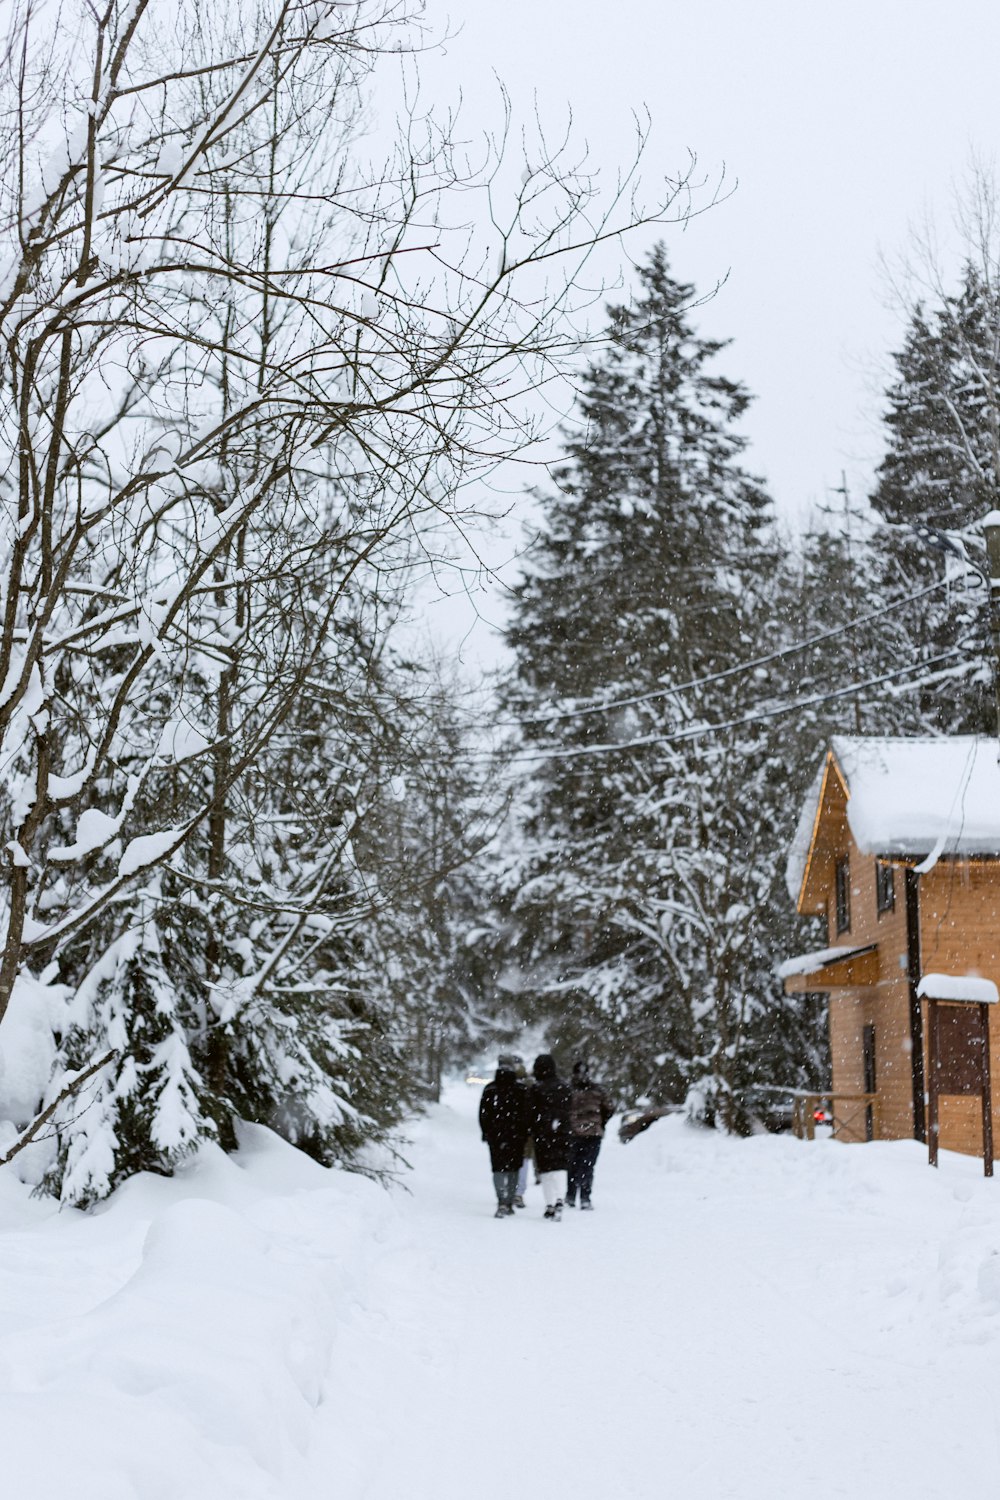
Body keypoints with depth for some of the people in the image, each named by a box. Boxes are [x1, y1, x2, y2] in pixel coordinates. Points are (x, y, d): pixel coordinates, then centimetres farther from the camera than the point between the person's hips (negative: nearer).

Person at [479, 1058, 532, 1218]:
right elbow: (527, 1113, -4)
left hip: (495, 1136, 0)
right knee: (513, 1168, 10)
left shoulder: (489, 1089, 0)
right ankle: (509, 1204, 11)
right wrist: (525, 1133, 4)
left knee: (499, 1168, 0)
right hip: (517, 1136, 0)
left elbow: (483, 1115, 4)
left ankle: (503, 1203, -15)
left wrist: (486, 1133, 15)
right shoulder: (521, 1089, -3)